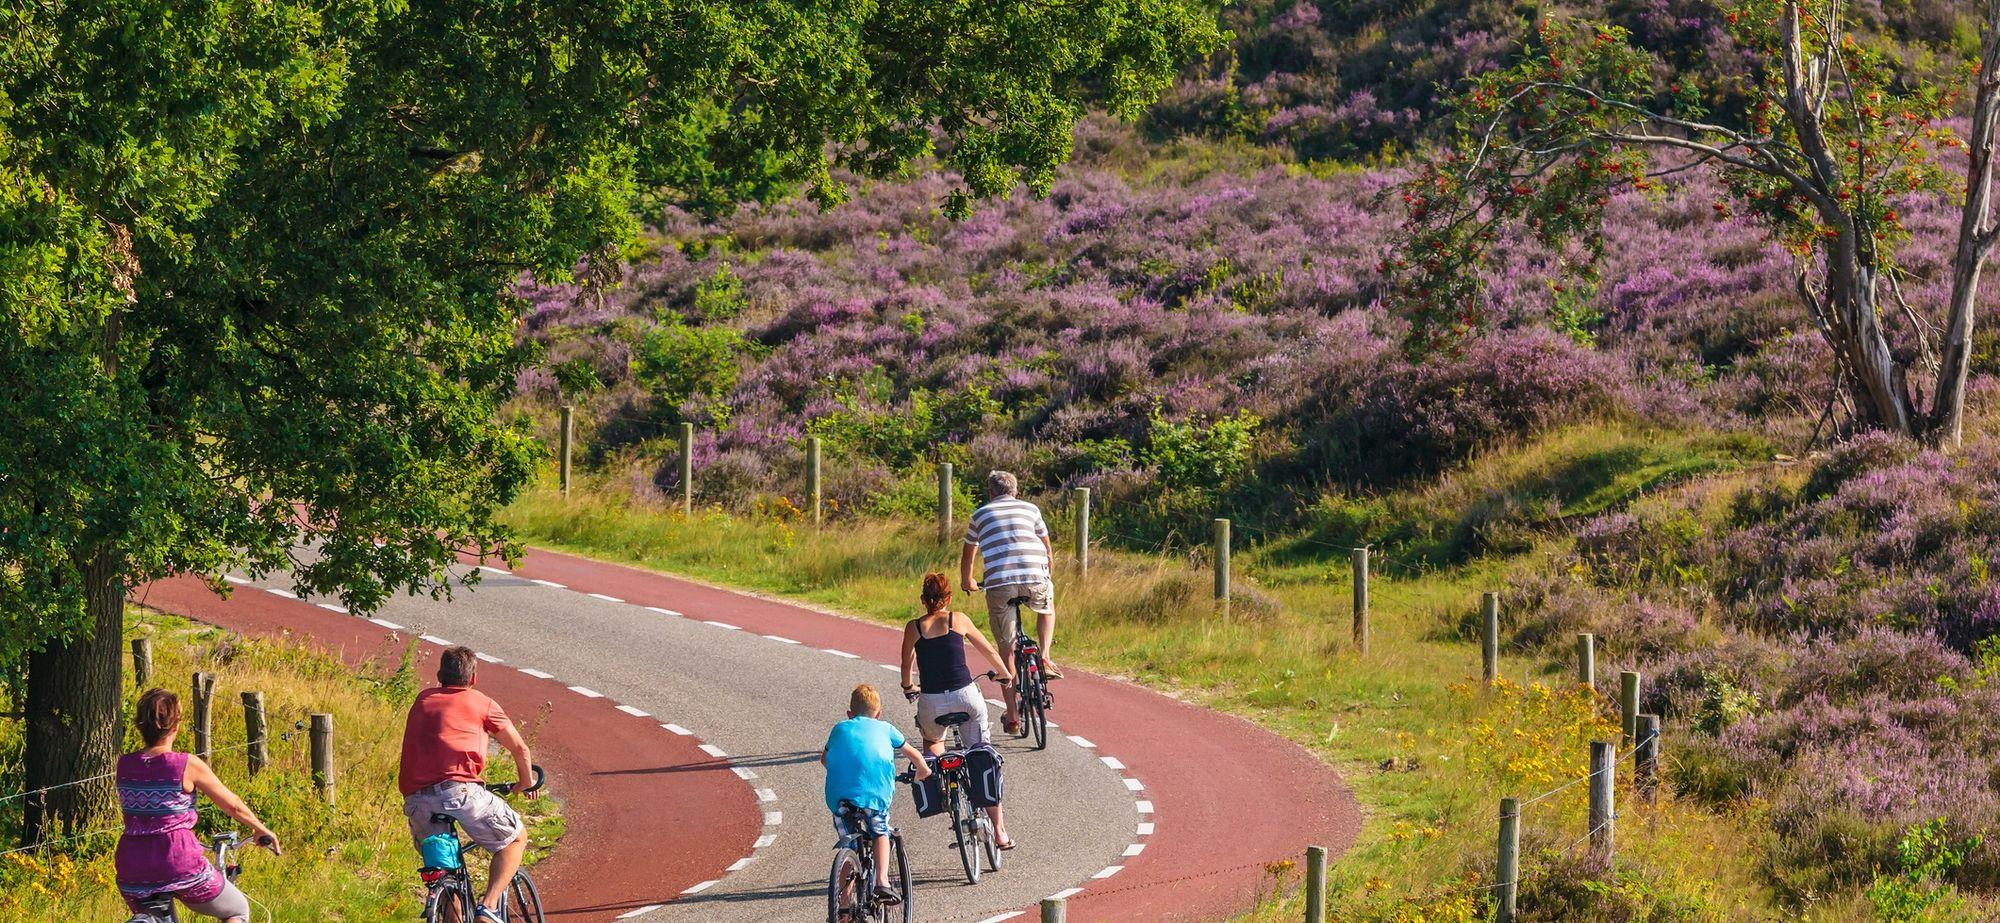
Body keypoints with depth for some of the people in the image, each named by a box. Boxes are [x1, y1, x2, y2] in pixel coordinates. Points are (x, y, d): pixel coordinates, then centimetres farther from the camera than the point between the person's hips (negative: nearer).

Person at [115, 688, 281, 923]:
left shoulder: (124, 765, 3)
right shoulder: (188, 765, -8)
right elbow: (233, 806, 3)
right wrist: (262, 830, 22)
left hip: (132, 875, 4)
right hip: (180, 866, -4)